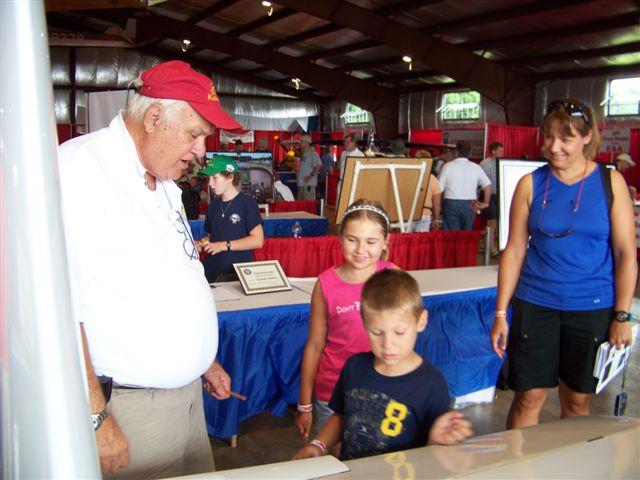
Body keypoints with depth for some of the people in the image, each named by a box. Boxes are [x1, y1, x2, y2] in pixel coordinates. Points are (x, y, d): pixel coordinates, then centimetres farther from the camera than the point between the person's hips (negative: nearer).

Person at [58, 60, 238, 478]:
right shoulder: (82, 168, -18)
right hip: (129, 409, -8)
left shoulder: (163, 184, 13)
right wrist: (95, 418, -22)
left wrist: (205, 360, 22)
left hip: (186, 393, 8)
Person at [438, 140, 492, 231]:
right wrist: (486, 203, 10)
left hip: (451, 203, -2)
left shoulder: (447, 166, -3)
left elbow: (439, 188, -4)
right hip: (470, 205, 2)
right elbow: (488, 185, 0)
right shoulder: (476, 167, 3)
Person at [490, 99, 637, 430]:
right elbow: (514, 251, 1)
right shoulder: (530, 185, 1)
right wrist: (501, 314, -1)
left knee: (577, 400, 12)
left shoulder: (610, 183, 0)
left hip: (593, 308, 0)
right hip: (536, 305, 0)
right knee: (528, 397, 3)